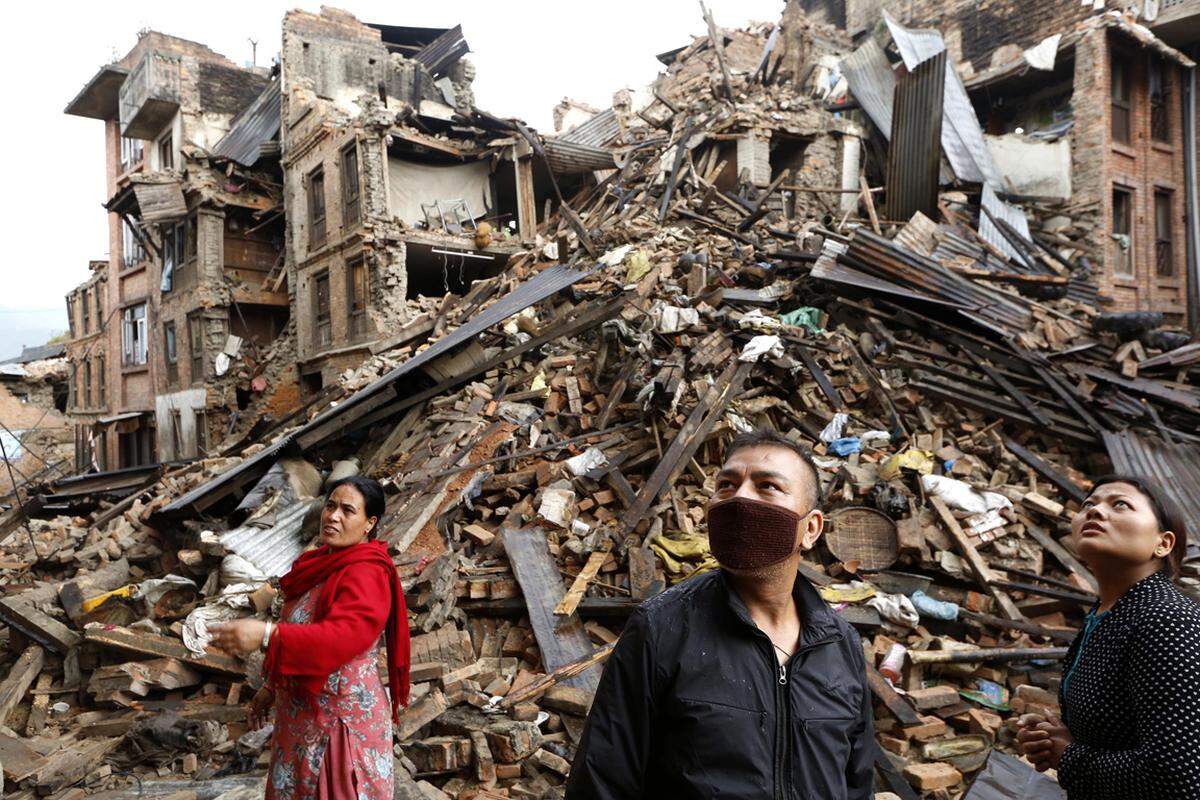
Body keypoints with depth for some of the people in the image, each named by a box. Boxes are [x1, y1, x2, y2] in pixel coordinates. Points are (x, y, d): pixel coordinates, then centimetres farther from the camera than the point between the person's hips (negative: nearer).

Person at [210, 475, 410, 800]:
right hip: (303, 717, 9)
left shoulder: (366, 575, -20)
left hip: (342, 721, -9)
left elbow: (343, 636, -35)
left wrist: (267, 636, -42)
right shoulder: (323, 564, 8)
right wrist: (273, 687, 19)